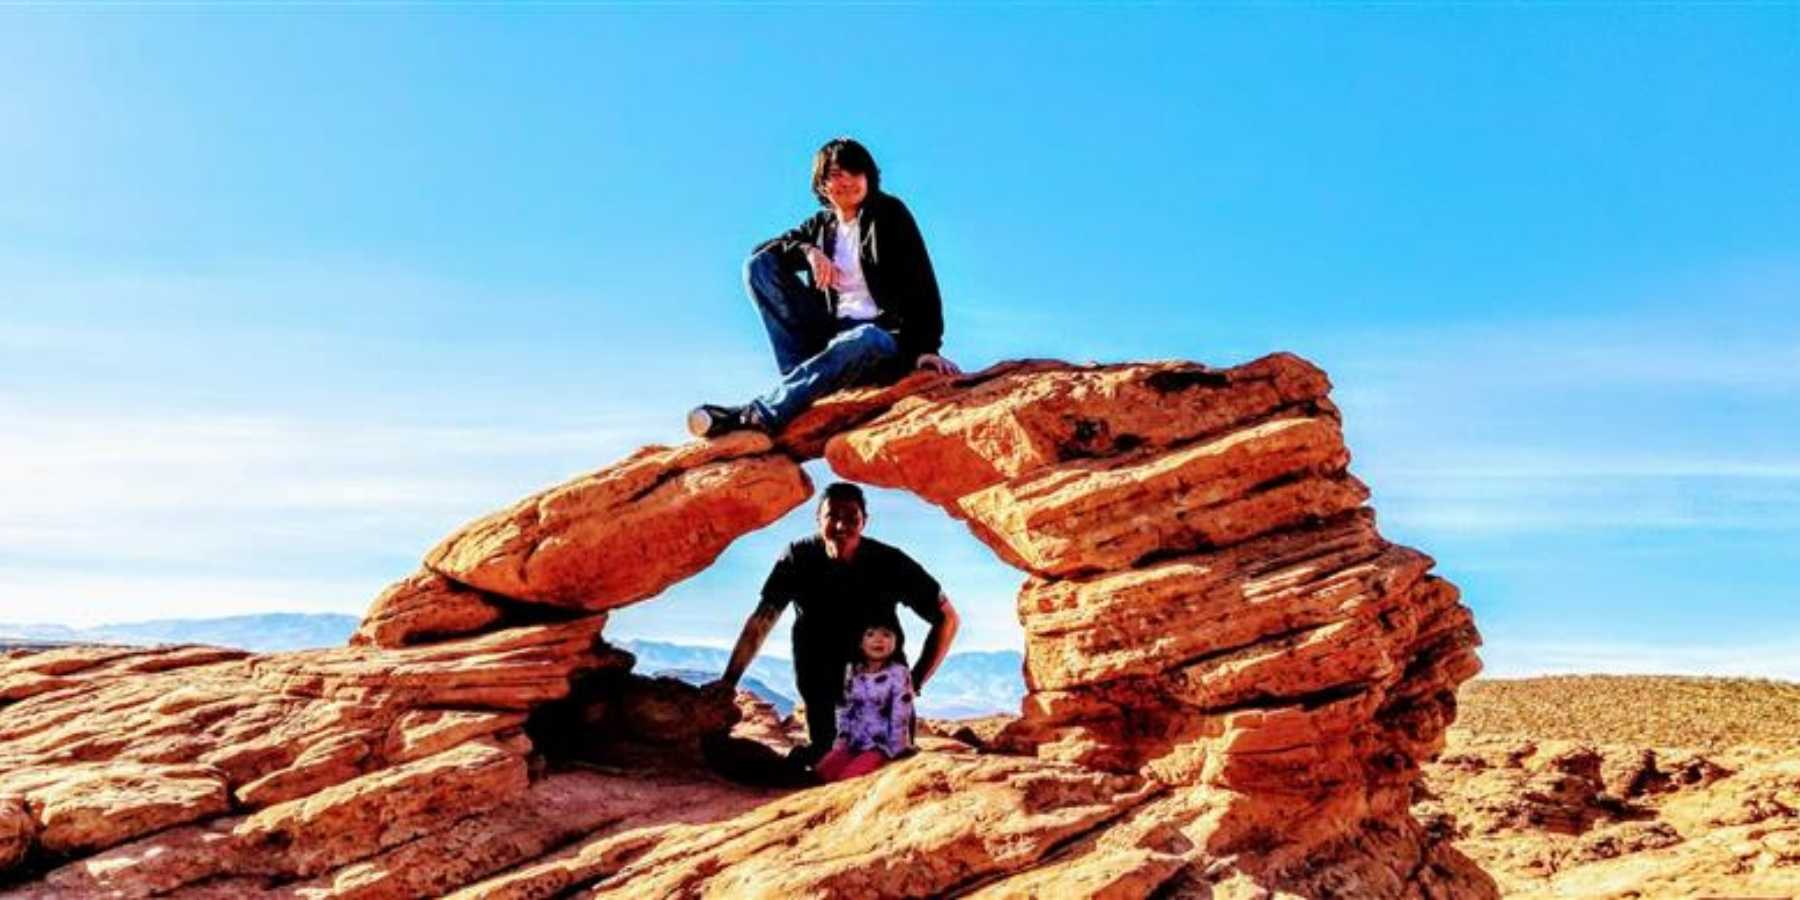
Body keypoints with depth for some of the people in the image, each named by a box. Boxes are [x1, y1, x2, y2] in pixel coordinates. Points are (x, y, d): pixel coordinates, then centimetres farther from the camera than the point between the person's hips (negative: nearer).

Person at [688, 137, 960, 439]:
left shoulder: (890, 213, 2)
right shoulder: (820, 226, 14)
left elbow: (922, 283, -6)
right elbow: (761, 250, 5)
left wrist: (927, 347, -20)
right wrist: (807, 251, -16)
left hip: (886, 337, -4)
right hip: (831, 334, 4)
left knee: (866, 341, -43)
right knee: (757, 266, -7)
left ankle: (751, 417, -52)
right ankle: (799, 376, -24)